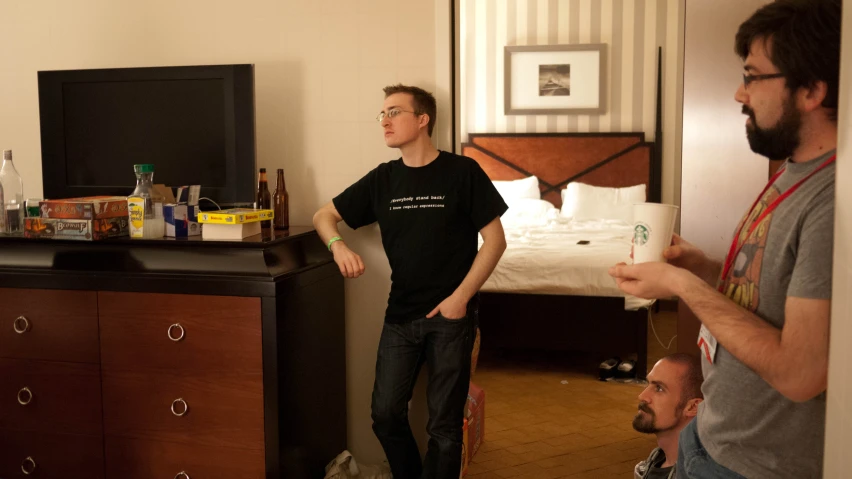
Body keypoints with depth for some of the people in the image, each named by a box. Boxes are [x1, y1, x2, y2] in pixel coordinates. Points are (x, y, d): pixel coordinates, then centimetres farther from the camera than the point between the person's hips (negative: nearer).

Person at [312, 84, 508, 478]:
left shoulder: (462, 172, -7)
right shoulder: (382, 179, 5)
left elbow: (495, 240, -6)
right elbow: (324, 216, 11)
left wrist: (461, 297, -13)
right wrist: (338, 245, -11)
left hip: (450, 316, -4)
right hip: (400, 316, 4)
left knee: (444, 425, 4)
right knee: (386, 415, 7)